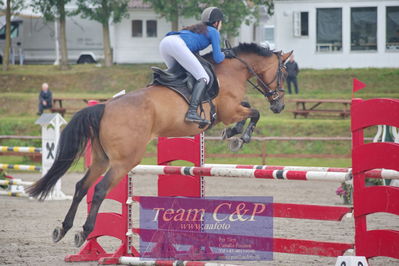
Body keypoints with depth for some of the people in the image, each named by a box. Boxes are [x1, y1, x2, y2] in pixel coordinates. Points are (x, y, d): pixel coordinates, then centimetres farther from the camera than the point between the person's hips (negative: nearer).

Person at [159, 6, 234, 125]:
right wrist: (225, 54, 32)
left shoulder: (197, 28, 37)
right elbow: (217, 59, 11)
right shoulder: (214, 32, 16)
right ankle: (192, 113, -26)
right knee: (203, 78, -9)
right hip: (177, 44, -8)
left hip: (164, 42, 8)